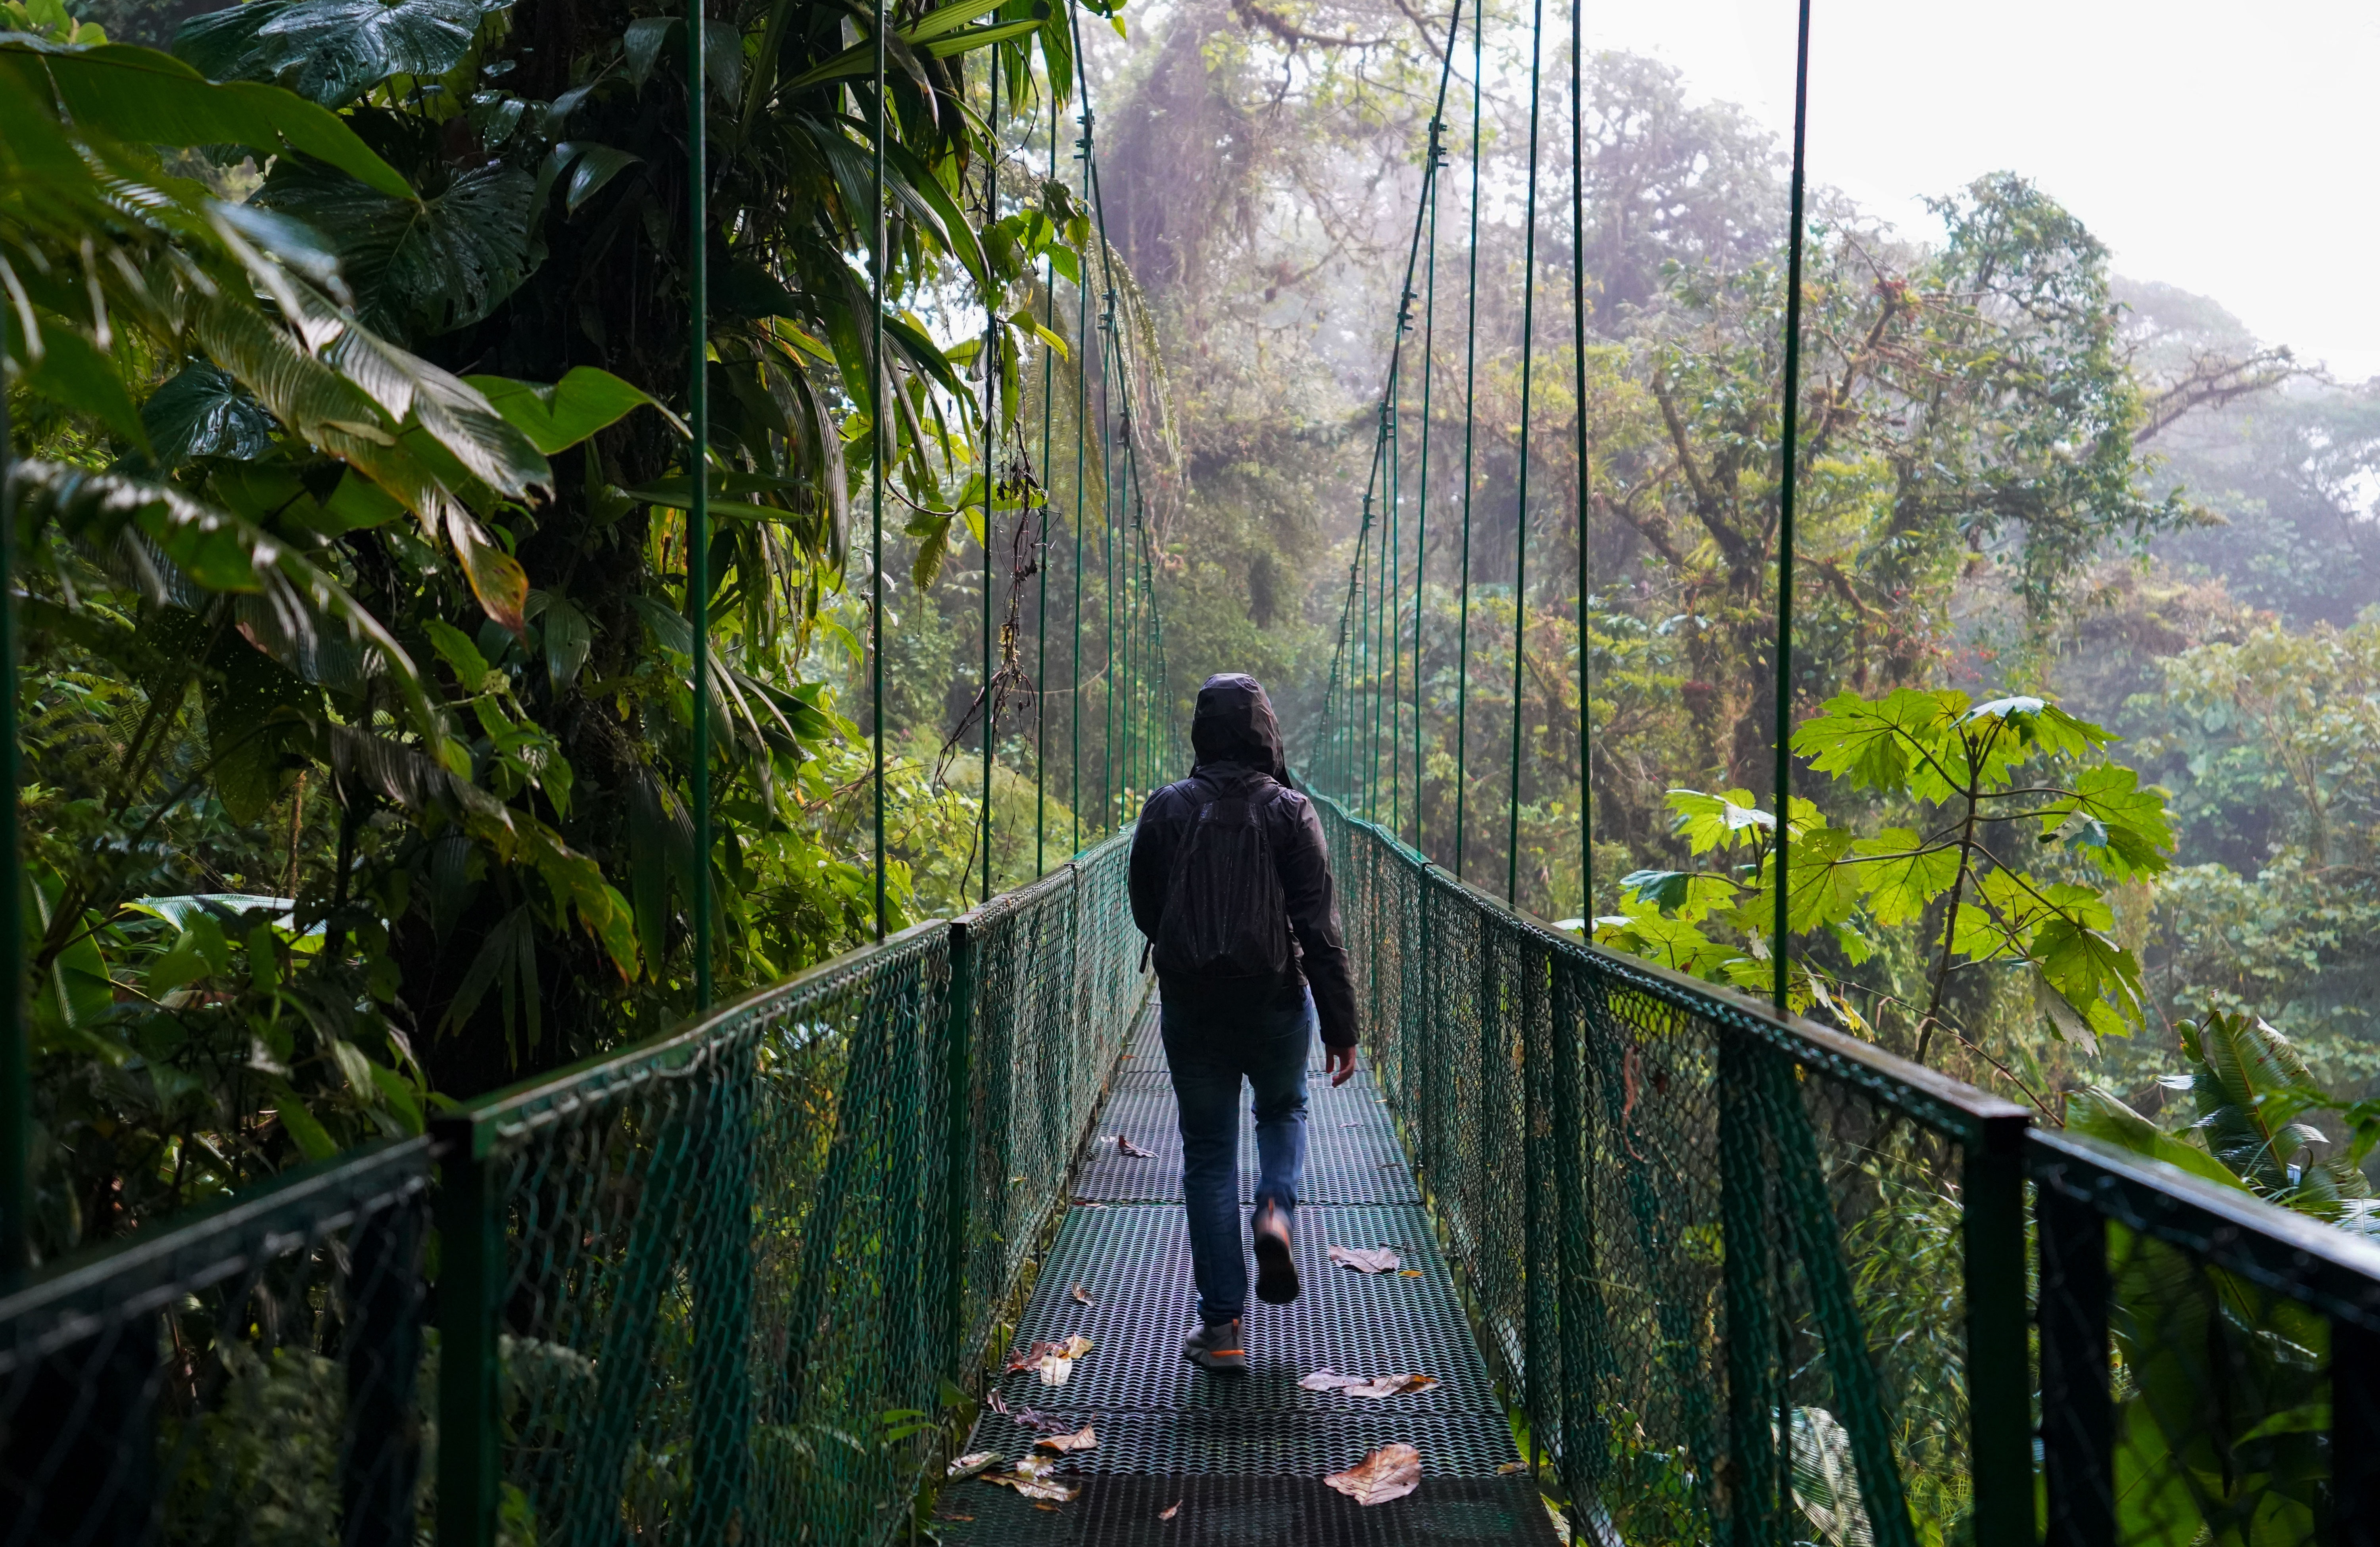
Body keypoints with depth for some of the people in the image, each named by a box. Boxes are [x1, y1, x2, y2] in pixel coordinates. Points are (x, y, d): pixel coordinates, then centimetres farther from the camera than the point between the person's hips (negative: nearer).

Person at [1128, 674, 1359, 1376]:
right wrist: (1341, 1028, -7)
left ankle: (1222, 1326, 9)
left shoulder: (1166, 809, -1)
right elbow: (1320, 929, -10)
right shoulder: (1290, 812, -7)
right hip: (1277, 1002, -1)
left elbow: (1145, 911, 7)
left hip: (1190, 1007, 1)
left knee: (1208, 1157, 9)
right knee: (1284, 1111, 28)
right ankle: (1276, 1211, -1)